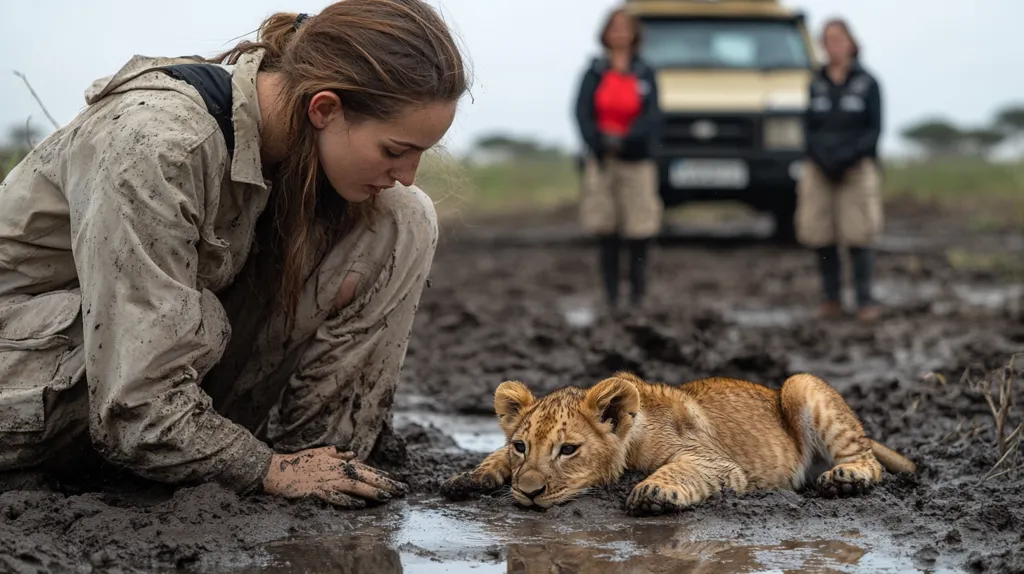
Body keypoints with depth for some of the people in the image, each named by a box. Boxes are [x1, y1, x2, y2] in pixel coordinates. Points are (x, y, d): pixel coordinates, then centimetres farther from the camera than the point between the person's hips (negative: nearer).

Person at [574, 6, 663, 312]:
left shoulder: (645, 74, 5)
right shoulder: (594, 73, 7)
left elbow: (652, 116, -5)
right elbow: (582, 112, -2)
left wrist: (625, 140, -20)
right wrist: (599, 142, -18)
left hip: (636, 160, -1)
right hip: (600, 160, 1)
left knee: (639, 229, -6)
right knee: (605, 231, 0)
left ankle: (638, 291, 5)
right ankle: (611, 296, 6)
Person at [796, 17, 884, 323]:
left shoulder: (867, 82, 1)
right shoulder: (816, 83, 8)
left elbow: (875, 129, -2)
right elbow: (809, 128, 8)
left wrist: (848, 156, -14)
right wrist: (823, 158, -9)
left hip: (858, 168, -3)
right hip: (821, 169, 3)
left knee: (859, 234, -10)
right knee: (822, 234, -2)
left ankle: (865, 300, -6)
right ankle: (832, 298, 8)